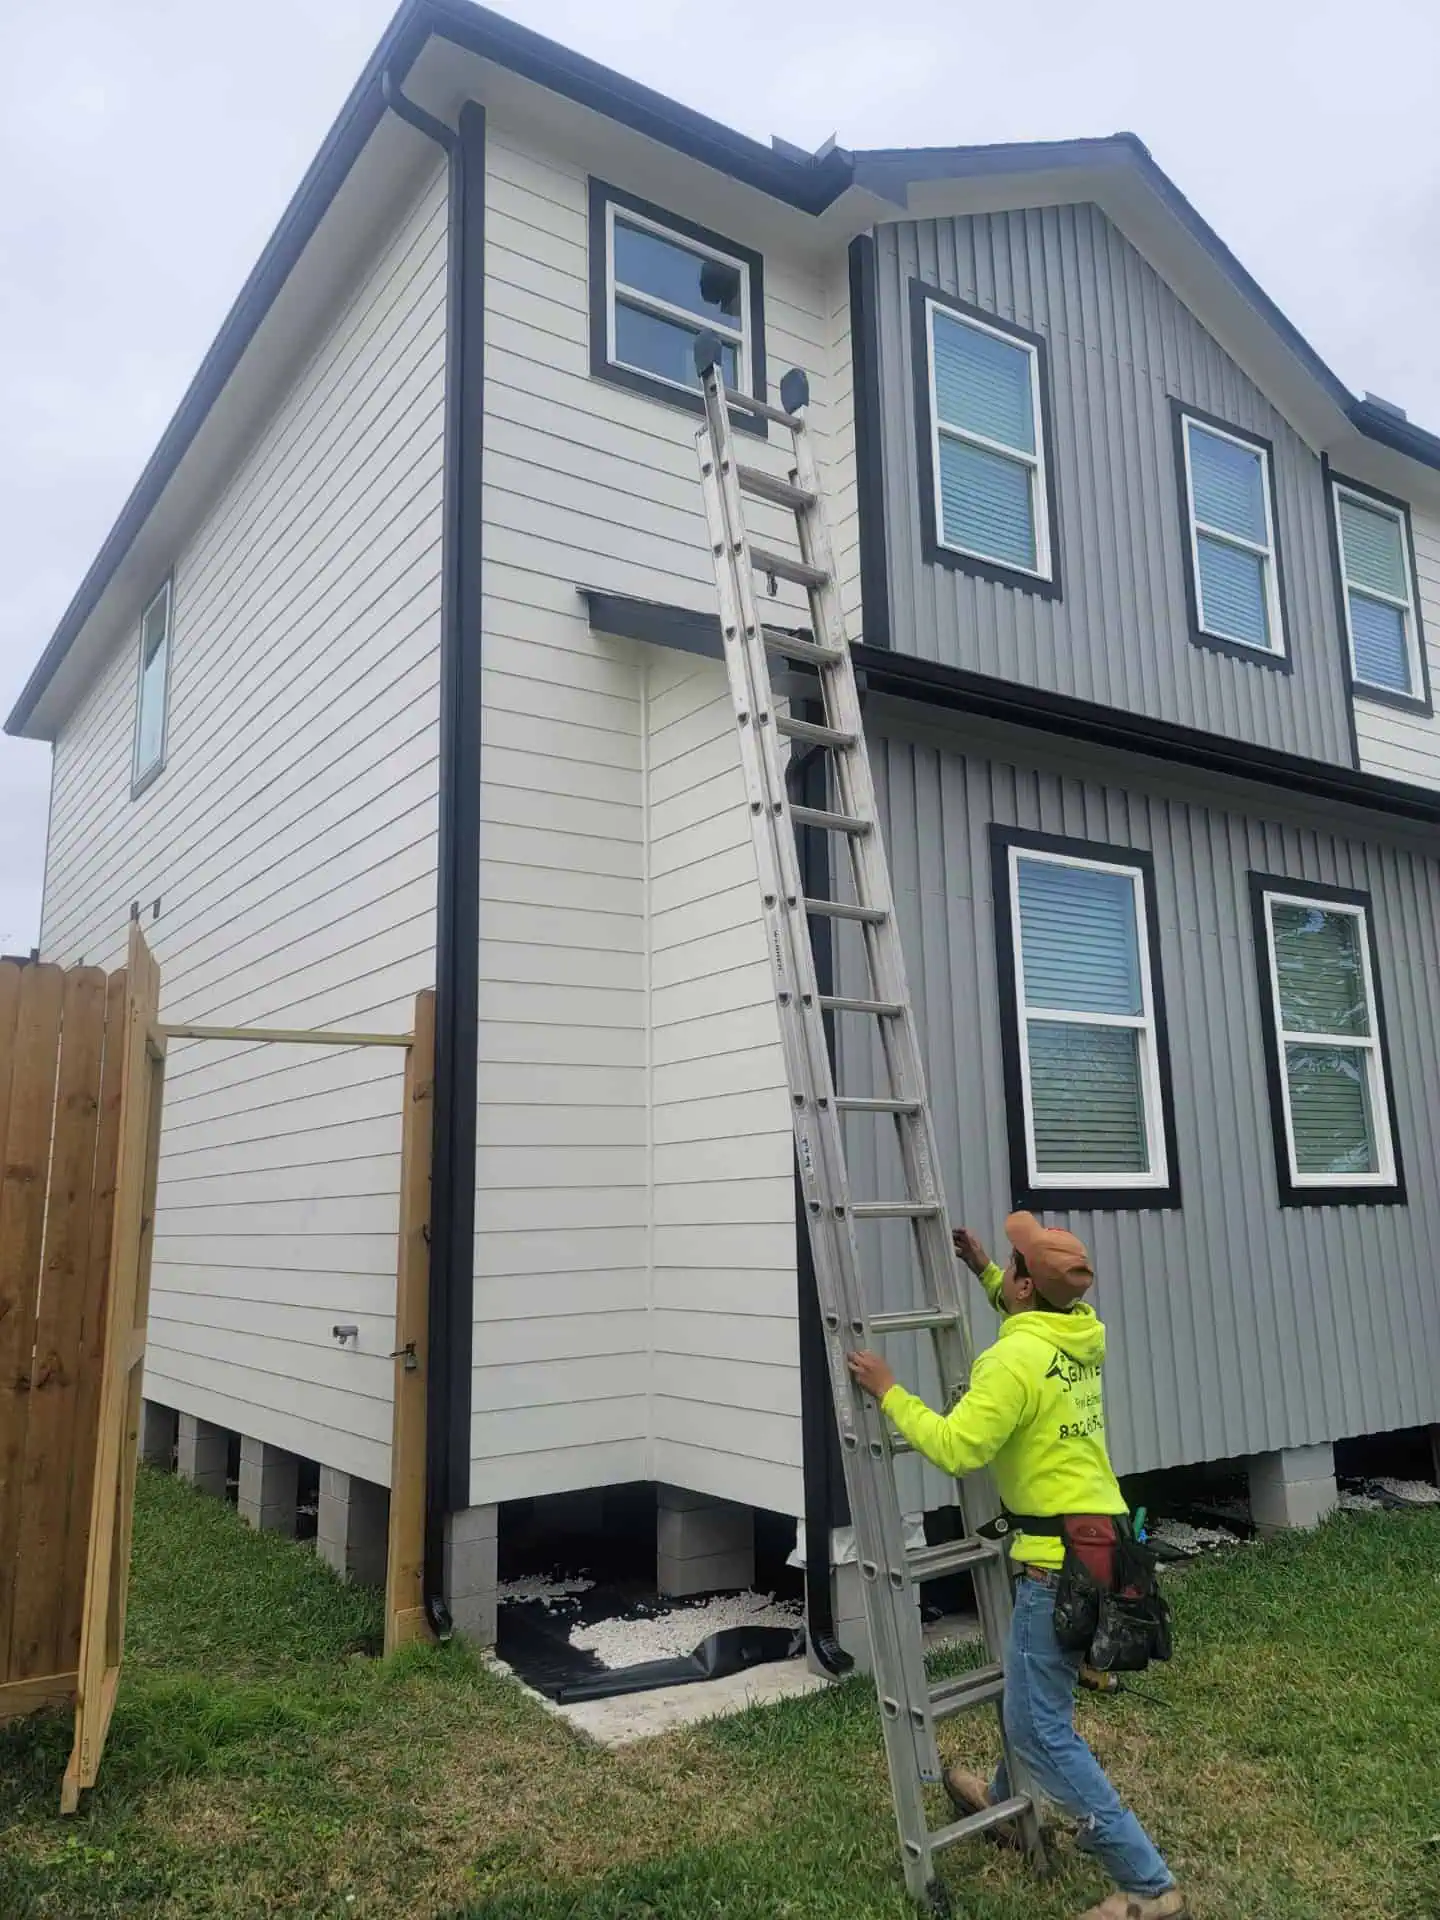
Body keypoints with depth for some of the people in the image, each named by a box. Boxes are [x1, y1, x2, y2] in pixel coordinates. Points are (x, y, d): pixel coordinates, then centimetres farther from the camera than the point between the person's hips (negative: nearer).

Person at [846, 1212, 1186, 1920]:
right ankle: (1006, 1802, 49)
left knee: (1040, 1727, 1)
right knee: (1035, 1687, 28)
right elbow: (1035, 1316, 27)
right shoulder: (1084, 1335, 3)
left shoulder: (1015, 1359, -23)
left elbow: (954, 1448, -26)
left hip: (1063, 1561, -10)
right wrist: (982, 1270, 20)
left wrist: (888, 1390, -15)